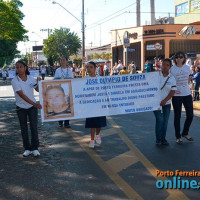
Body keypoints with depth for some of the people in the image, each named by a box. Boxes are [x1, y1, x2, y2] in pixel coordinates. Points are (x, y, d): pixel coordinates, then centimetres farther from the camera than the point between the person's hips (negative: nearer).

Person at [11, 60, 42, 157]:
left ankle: (35, 148, 11)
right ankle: (27, 149, 20)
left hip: (32, 107, 1)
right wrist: (35, 104, -26)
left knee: (34, 127, -1)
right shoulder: (14, 81, -13)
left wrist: (39, 82, -10)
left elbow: (38, 90, 10)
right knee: (24, 129, 7)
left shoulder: (31, 78, -2)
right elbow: (22, 95, -20)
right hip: (21, 108, -1)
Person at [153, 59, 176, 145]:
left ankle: (163, 138, 20)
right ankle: (158, 139, 5)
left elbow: (173, 91, -2)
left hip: (166, 103, 3)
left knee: (165, 121, 7)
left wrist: (165, 100, -12)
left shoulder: (172, 78, 2)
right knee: (160, 120, -8)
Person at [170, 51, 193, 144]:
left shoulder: (187, 67, 4)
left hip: (187, 94, 4)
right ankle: (178, 136, 16)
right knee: (177, 116, 4)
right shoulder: (172, 69, -8)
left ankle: (185, 133, 27)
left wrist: (186, 86, 9)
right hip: (176, 95, -4)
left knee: (190, 115, 6)